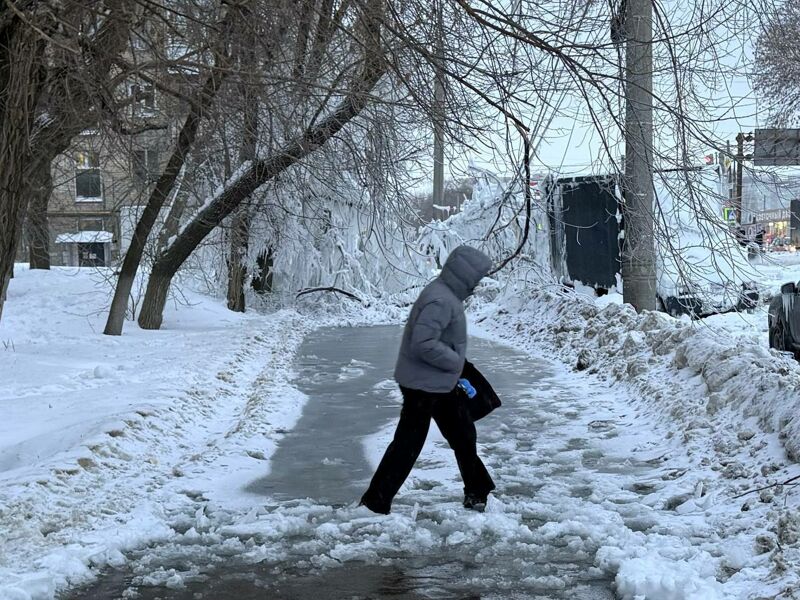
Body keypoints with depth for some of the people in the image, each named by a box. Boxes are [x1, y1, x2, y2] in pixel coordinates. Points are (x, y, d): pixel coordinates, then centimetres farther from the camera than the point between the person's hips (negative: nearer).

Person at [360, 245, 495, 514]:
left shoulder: (448, 295, 8)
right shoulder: (440, 301, -25)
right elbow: (423, 343, -31)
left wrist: (454, 362, 11)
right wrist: (454, 361, -19)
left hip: (442, 384, 10)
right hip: (423, 385, -10)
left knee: (463, 434, 18)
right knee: (408, 443, -3)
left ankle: (477, 491, 32)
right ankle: (375, 502, 5)